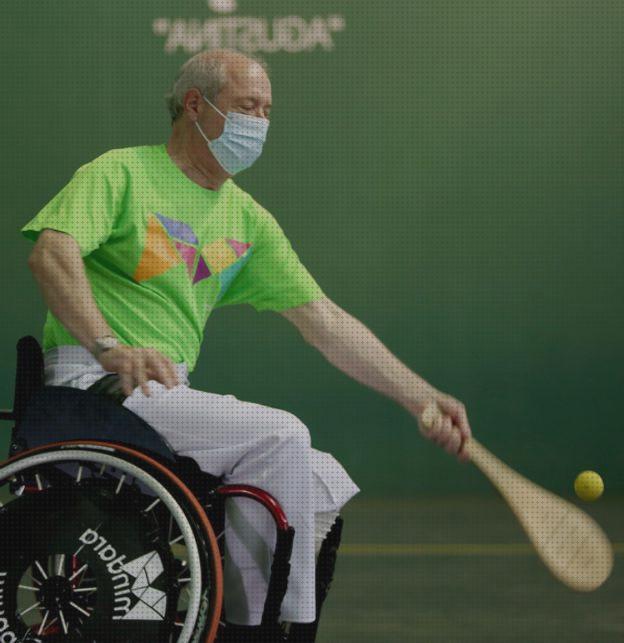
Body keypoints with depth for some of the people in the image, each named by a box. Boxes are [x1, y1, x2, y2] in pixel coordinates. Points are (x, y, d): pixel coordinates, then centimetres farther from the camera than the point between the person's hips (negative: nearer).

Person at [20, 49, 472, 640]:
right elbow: (50, 253, -19)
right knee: (279, 435, -24)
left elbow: (323, 320, 15)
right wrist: (110, 346, -36)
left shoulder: (247, 220, 18)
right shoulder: (120, 173, -2)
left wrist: (421, 397, 6)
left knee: (326, 481, -4)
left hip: (171, 394, 8)